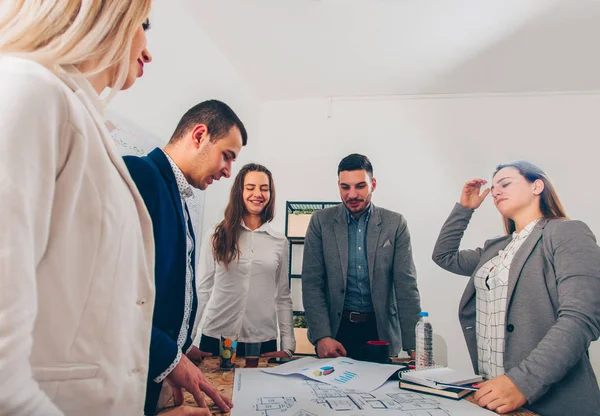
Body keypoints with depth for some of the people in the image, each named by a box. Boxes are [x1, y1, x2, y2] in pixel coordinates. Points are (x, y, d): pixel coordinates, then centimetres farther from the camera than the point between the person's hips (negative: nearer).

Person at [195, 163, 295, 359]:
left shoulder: (279, 242, 3)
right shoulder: (217, 237, -1)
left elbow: (283, 297, 7)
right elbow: (203, 290, 3)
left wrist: (288, 346, 2)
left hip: (263, 343, 1)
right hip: (216, 339, -1)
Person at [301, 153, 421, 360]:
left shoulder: (395, 224, -3)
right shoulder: (321, 221, -3)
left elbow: (406, 286, -5)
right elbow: (312, 283, -5)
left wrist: (414, 345, -11)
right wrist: (322, 336, -15)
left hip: (381, 331, 0)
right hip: (335, 328, 0)